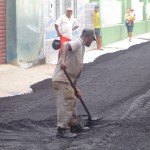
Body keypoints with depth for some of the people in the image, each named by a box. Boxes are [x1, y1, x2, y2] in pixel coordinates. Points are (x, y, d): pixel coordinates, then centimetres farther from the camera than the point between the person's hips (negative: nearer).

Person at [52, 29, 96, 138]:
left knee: (72, 102, 20)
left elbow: (76, 71, 24)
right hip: (62, 79, -10)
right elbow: (66, 45, -30)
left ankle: (74, 125, 32)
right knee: (66, 104, -9)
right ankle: (62, 129, -7)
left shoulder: (81, 47, 23)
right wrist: (63, 61, -44)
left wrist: (75, 88, 22)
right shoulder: (77, 43, -6)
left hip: (68, 80, 10)